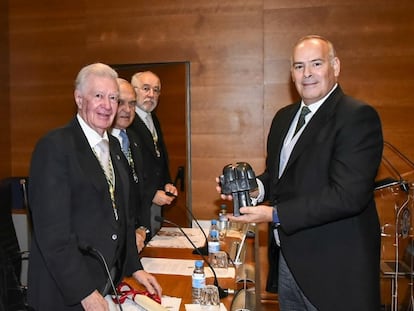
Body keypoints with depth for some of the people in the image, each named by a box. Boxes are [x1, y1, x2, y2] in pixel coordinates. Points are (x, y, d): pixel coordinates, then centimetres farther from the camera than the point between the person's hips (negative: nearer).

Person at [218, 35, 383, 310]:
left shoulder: (358, 116, -15)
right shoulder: (284, 117, 9)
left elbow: (348, 194, -24)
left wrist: (275, 214, -21)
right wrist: (256, 189, -5)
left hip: (333, 267, -7)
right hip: (288, 257, 7)